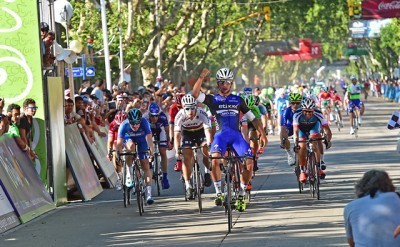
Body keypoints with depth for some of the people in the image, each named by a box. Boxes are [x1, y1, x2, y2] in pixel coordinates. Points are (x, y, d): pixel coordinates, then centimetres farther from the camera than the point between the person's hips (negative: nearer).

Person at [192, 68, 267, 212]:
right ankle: (218, 193, -14)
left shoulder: (238, 100, 18)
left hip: (236, 134, 2)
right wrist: (201, 77, -15)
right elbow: (195, 94, -5)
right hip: (221, 134, -2)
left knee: (249, 162, -20)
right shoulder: (213, 100, 12)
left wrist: (262, 134, 9)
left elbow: (253, 118, 19)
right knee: (215, 159, -32)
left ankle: (241, 195, -2)